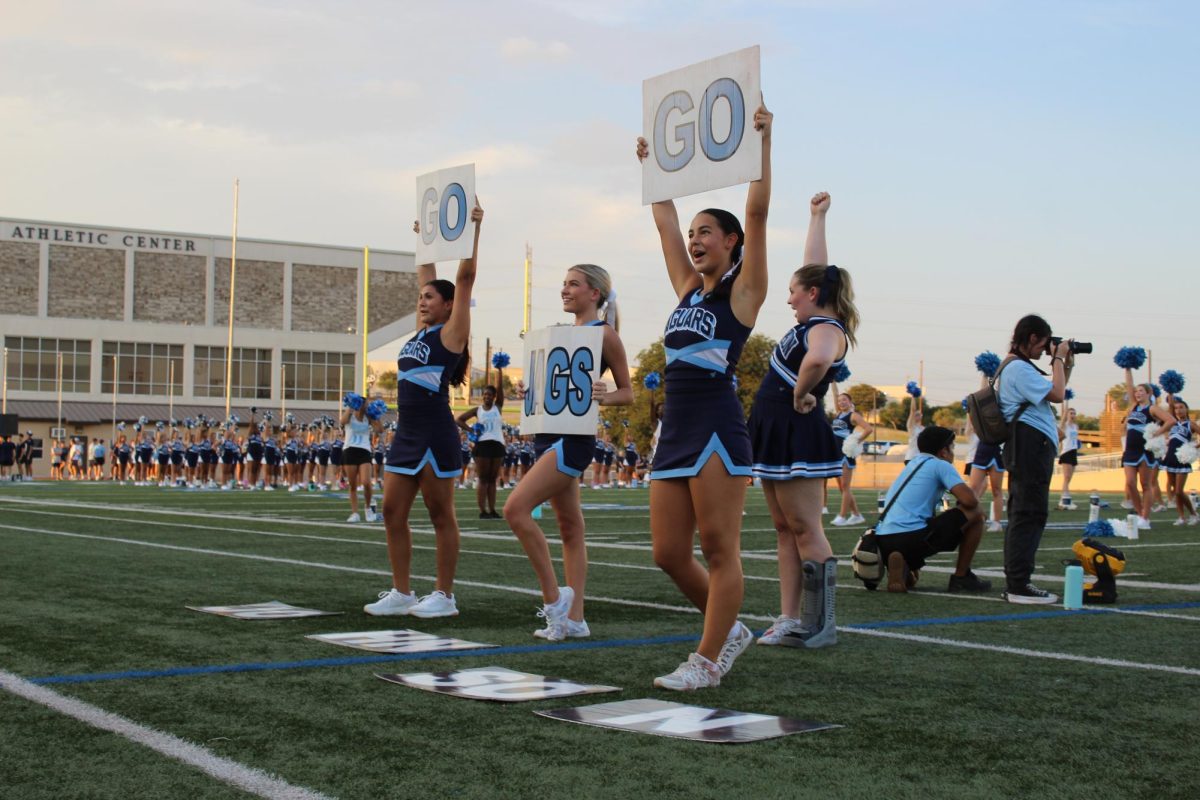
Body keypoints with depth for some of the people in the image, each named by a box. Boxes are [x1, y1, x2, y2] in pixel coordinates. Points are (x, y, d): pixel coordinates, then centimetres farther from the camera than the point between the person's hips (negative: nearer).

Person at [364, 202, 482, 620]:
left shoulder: (451, 333, -5)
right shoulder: (422, 332, 14)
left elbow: (465, 277, -10)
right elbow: (427, 276, 25)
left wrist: (473, 229, -10)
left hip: (435, 436, -8)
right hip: (406, 434, 8)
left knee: (441, 516, 0)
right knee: (393, 513, 7)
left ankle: (444, 595, 6)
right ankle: (401, 593, 14)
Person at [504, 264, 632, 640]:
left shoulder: (604, 333, -5)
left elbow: (628, 392, -3)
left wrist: (603, 396, -23)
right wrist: (530, 390, 7)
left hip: (573, 437, -9)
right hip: (548, 434, 9)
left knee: (516, 508, -19)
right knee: (570, 527, 10)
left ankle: (553, 597, -10)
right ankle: (574, 619, 13)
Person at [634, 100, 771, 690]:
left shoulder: (743, 289, 1)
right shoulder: (689, 287, 18)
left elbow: (757, 212, -8)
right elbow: (665, 222, 25)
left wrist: (762, 142, -10)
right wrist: (652, 166, 30)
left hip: (718, 430, -7)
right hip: (675, 432, 7)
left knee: (719, 550, -3)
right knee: (669, 555, 6)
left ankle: (708, 660, 3)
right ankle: (728, 629, 25)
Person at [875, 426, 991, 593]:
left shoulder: (912, 465, 27)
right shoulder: (940, 465, 3)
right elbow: (969, 500, -10)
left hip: (884, 542, 8)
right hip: (912, 536, -7)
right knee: (975, 514, 6)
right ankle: (961, 577, 10)